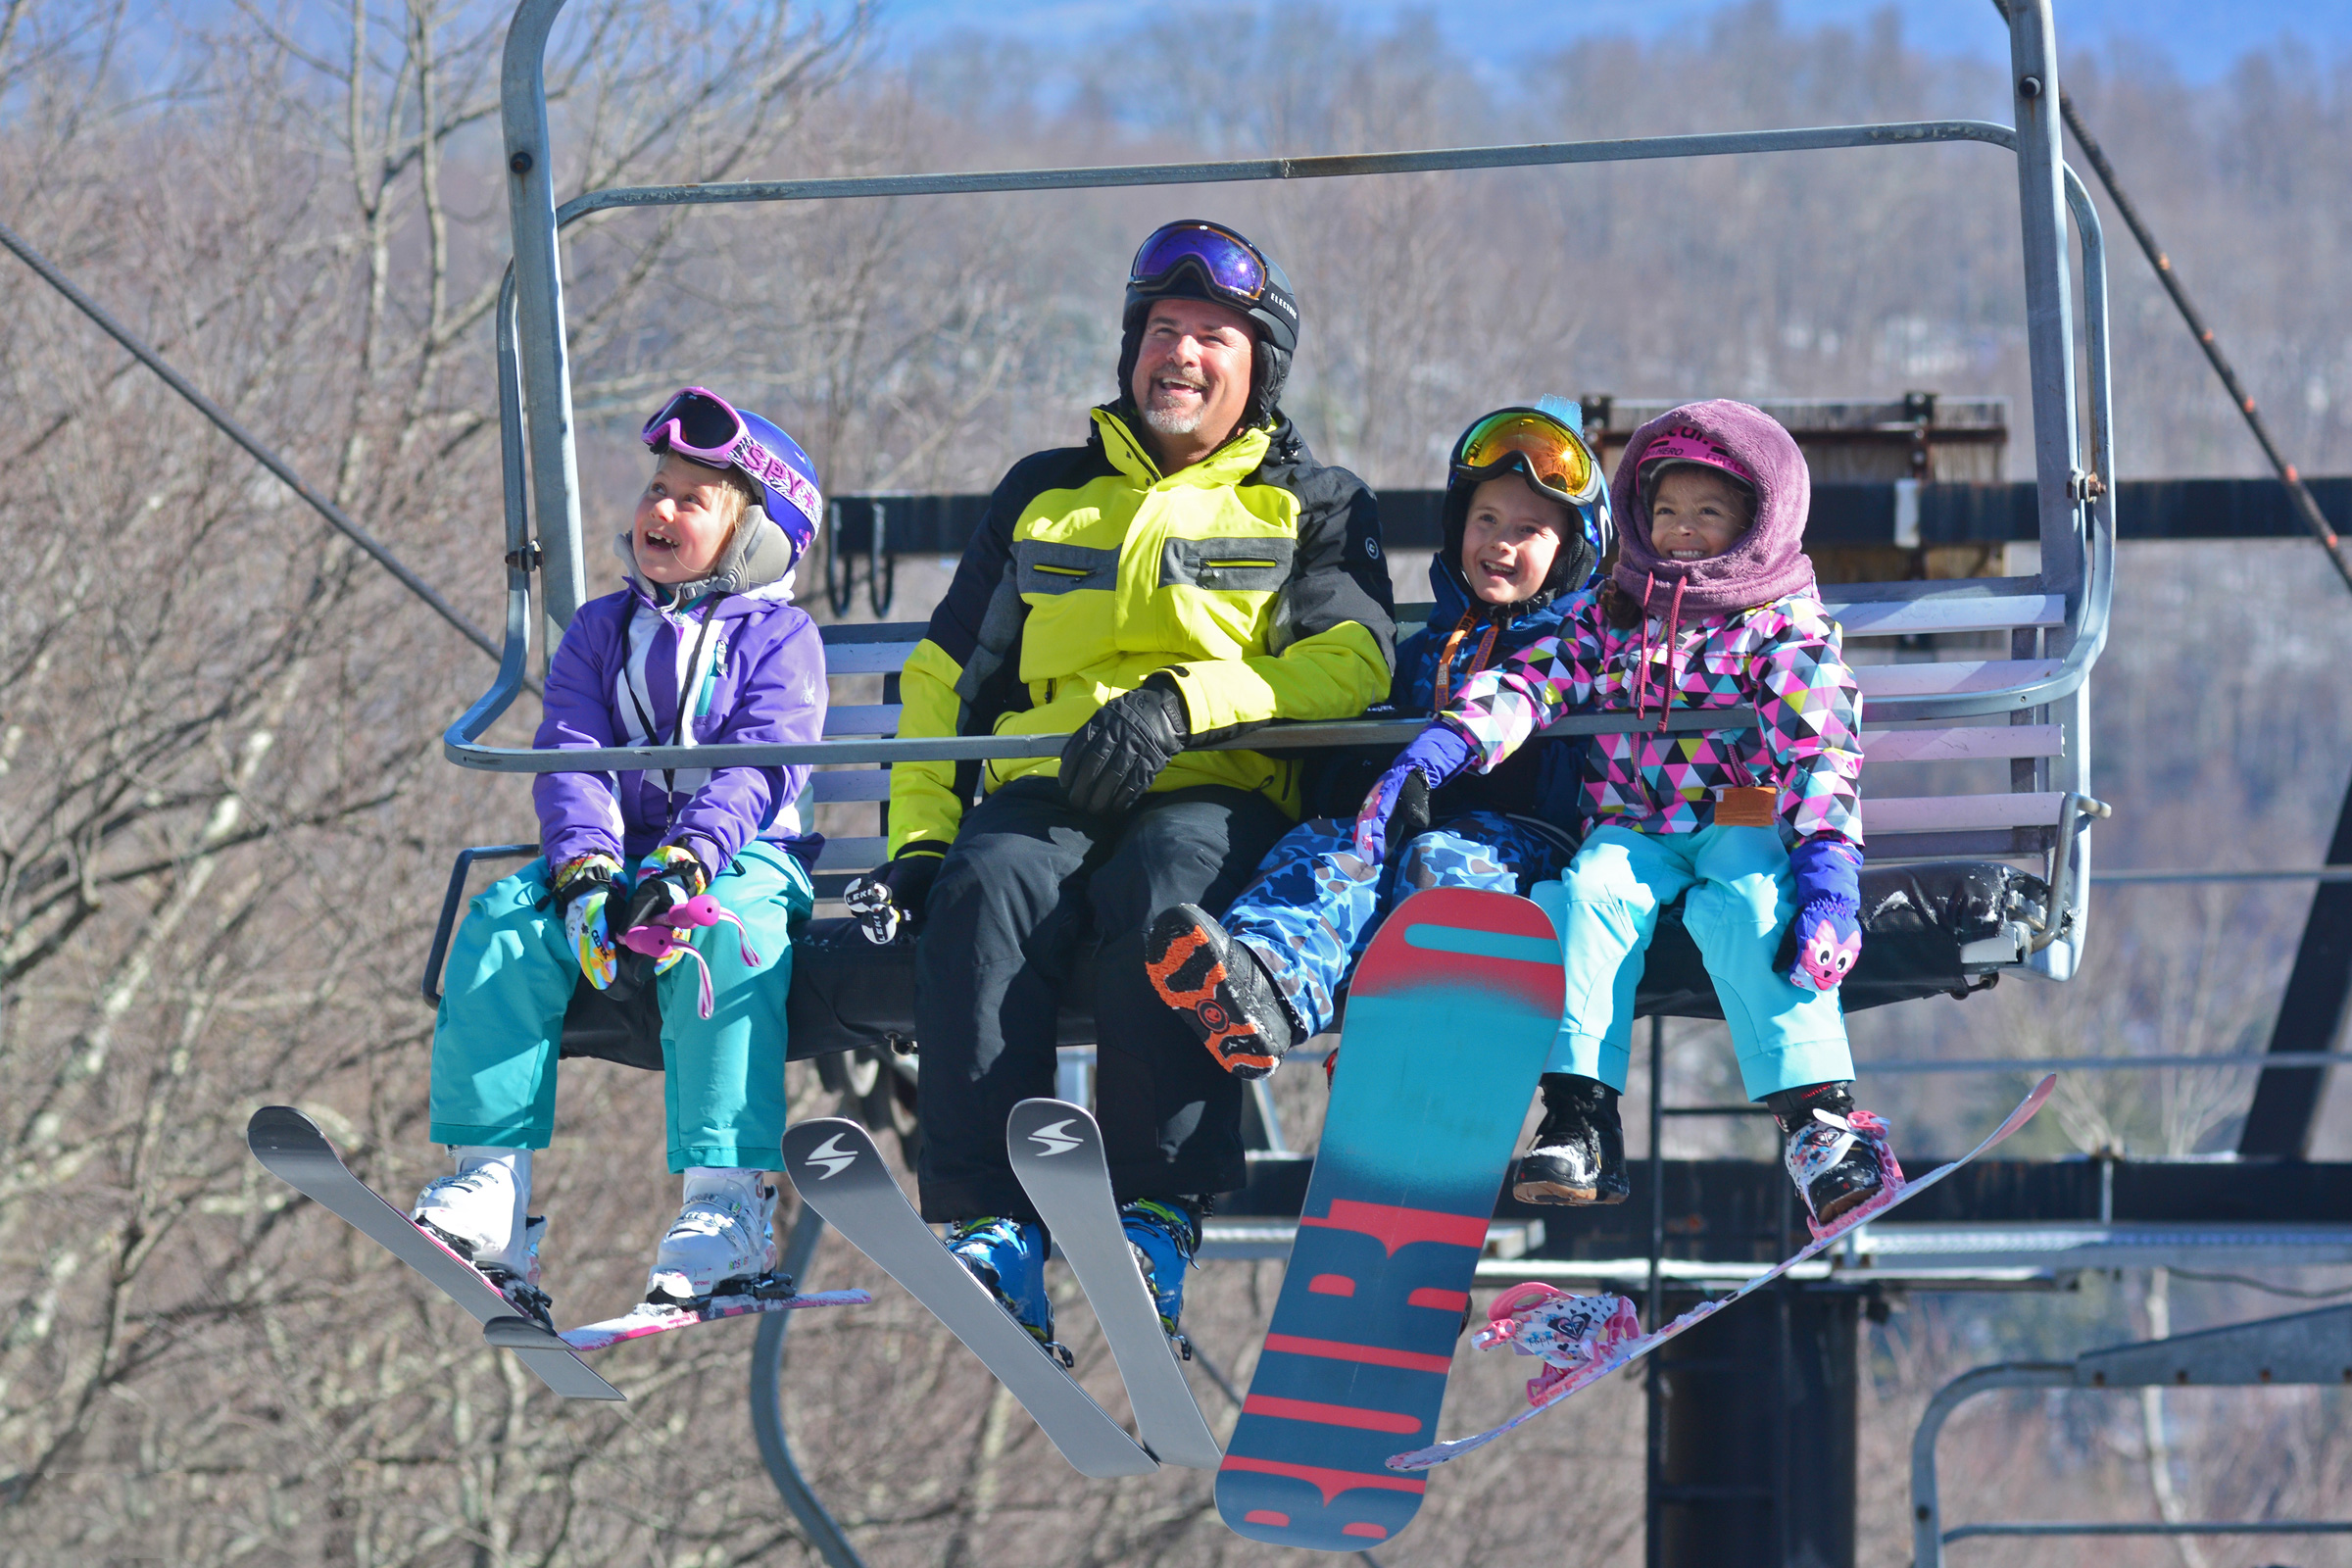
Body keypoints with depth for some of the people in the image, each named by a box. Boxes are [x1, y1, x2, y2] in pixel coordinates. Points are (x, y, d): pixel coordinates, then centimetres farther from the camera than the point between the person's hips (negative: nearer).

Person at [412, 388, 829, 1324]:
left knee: (723, 937, -37)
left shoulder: (778, 638, 4)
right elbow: (570, 757, 4)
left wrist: (688, 863, -26)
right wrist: (585, 870, -16)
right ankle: (487, 1185, -27)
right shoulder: (600, 632, 16)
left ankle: (726, 1206, -40)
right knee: (503, 925, -24)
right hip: (614, 853, 4)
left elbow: (758, 769, -9)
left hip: (740, 857, -4)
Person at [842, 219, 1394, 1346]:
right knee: (988, 888, -34)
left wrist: (1183, 703, -17)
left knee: (1168, 883, -39)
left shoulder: (1314, 506, 18)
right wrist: (917, 840, 9)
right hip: (1044, 791, 2)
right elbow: (946, 676, 27)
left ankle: (1156, 1215, -45)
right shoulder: (1047, 494, 27)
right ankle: (990, 1226, -45)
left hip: (1219, 796, -2)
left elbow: (1352, 659, -1)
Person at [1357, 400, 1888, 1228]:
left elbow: (1819, 746, -9)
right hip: (1635, 831, 3)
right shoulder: (1612, 615, 17)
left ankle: (1820, 1121, -39)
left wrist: (1827, 857, -25)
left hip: (1745, 826, -3)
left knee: (1744, 904, -34)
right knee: (1590, 889, -28)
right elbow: (1532, 684, 6)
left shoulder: (1785, 628, 4)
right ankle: (1579, 1120, -33)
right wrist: (1440, 746, -13)